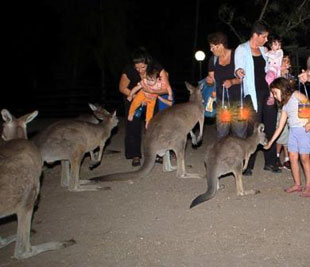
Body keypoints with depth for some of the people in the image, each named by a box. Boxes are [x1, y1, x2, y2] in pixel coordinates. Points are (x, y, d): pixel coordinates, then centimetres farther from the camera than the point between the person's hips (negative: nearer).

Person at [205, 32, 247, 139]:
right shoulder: (213, 59, 5)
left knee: (240, 133, -2)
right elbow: (211, 77, 14)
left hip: (237, 101, -4)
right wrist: (209, 79, -9)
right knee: (221, 134, 6)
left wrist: (232, 82, -24)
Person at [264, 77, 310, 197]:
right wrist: (270, 142, 17)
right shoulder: (285, 105, 16)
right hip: (293, 131, 7)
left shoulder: (296, 95, -4)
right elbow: (280, 126, 18)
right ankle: (297, 184, 17)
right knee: (293, 157, 6)